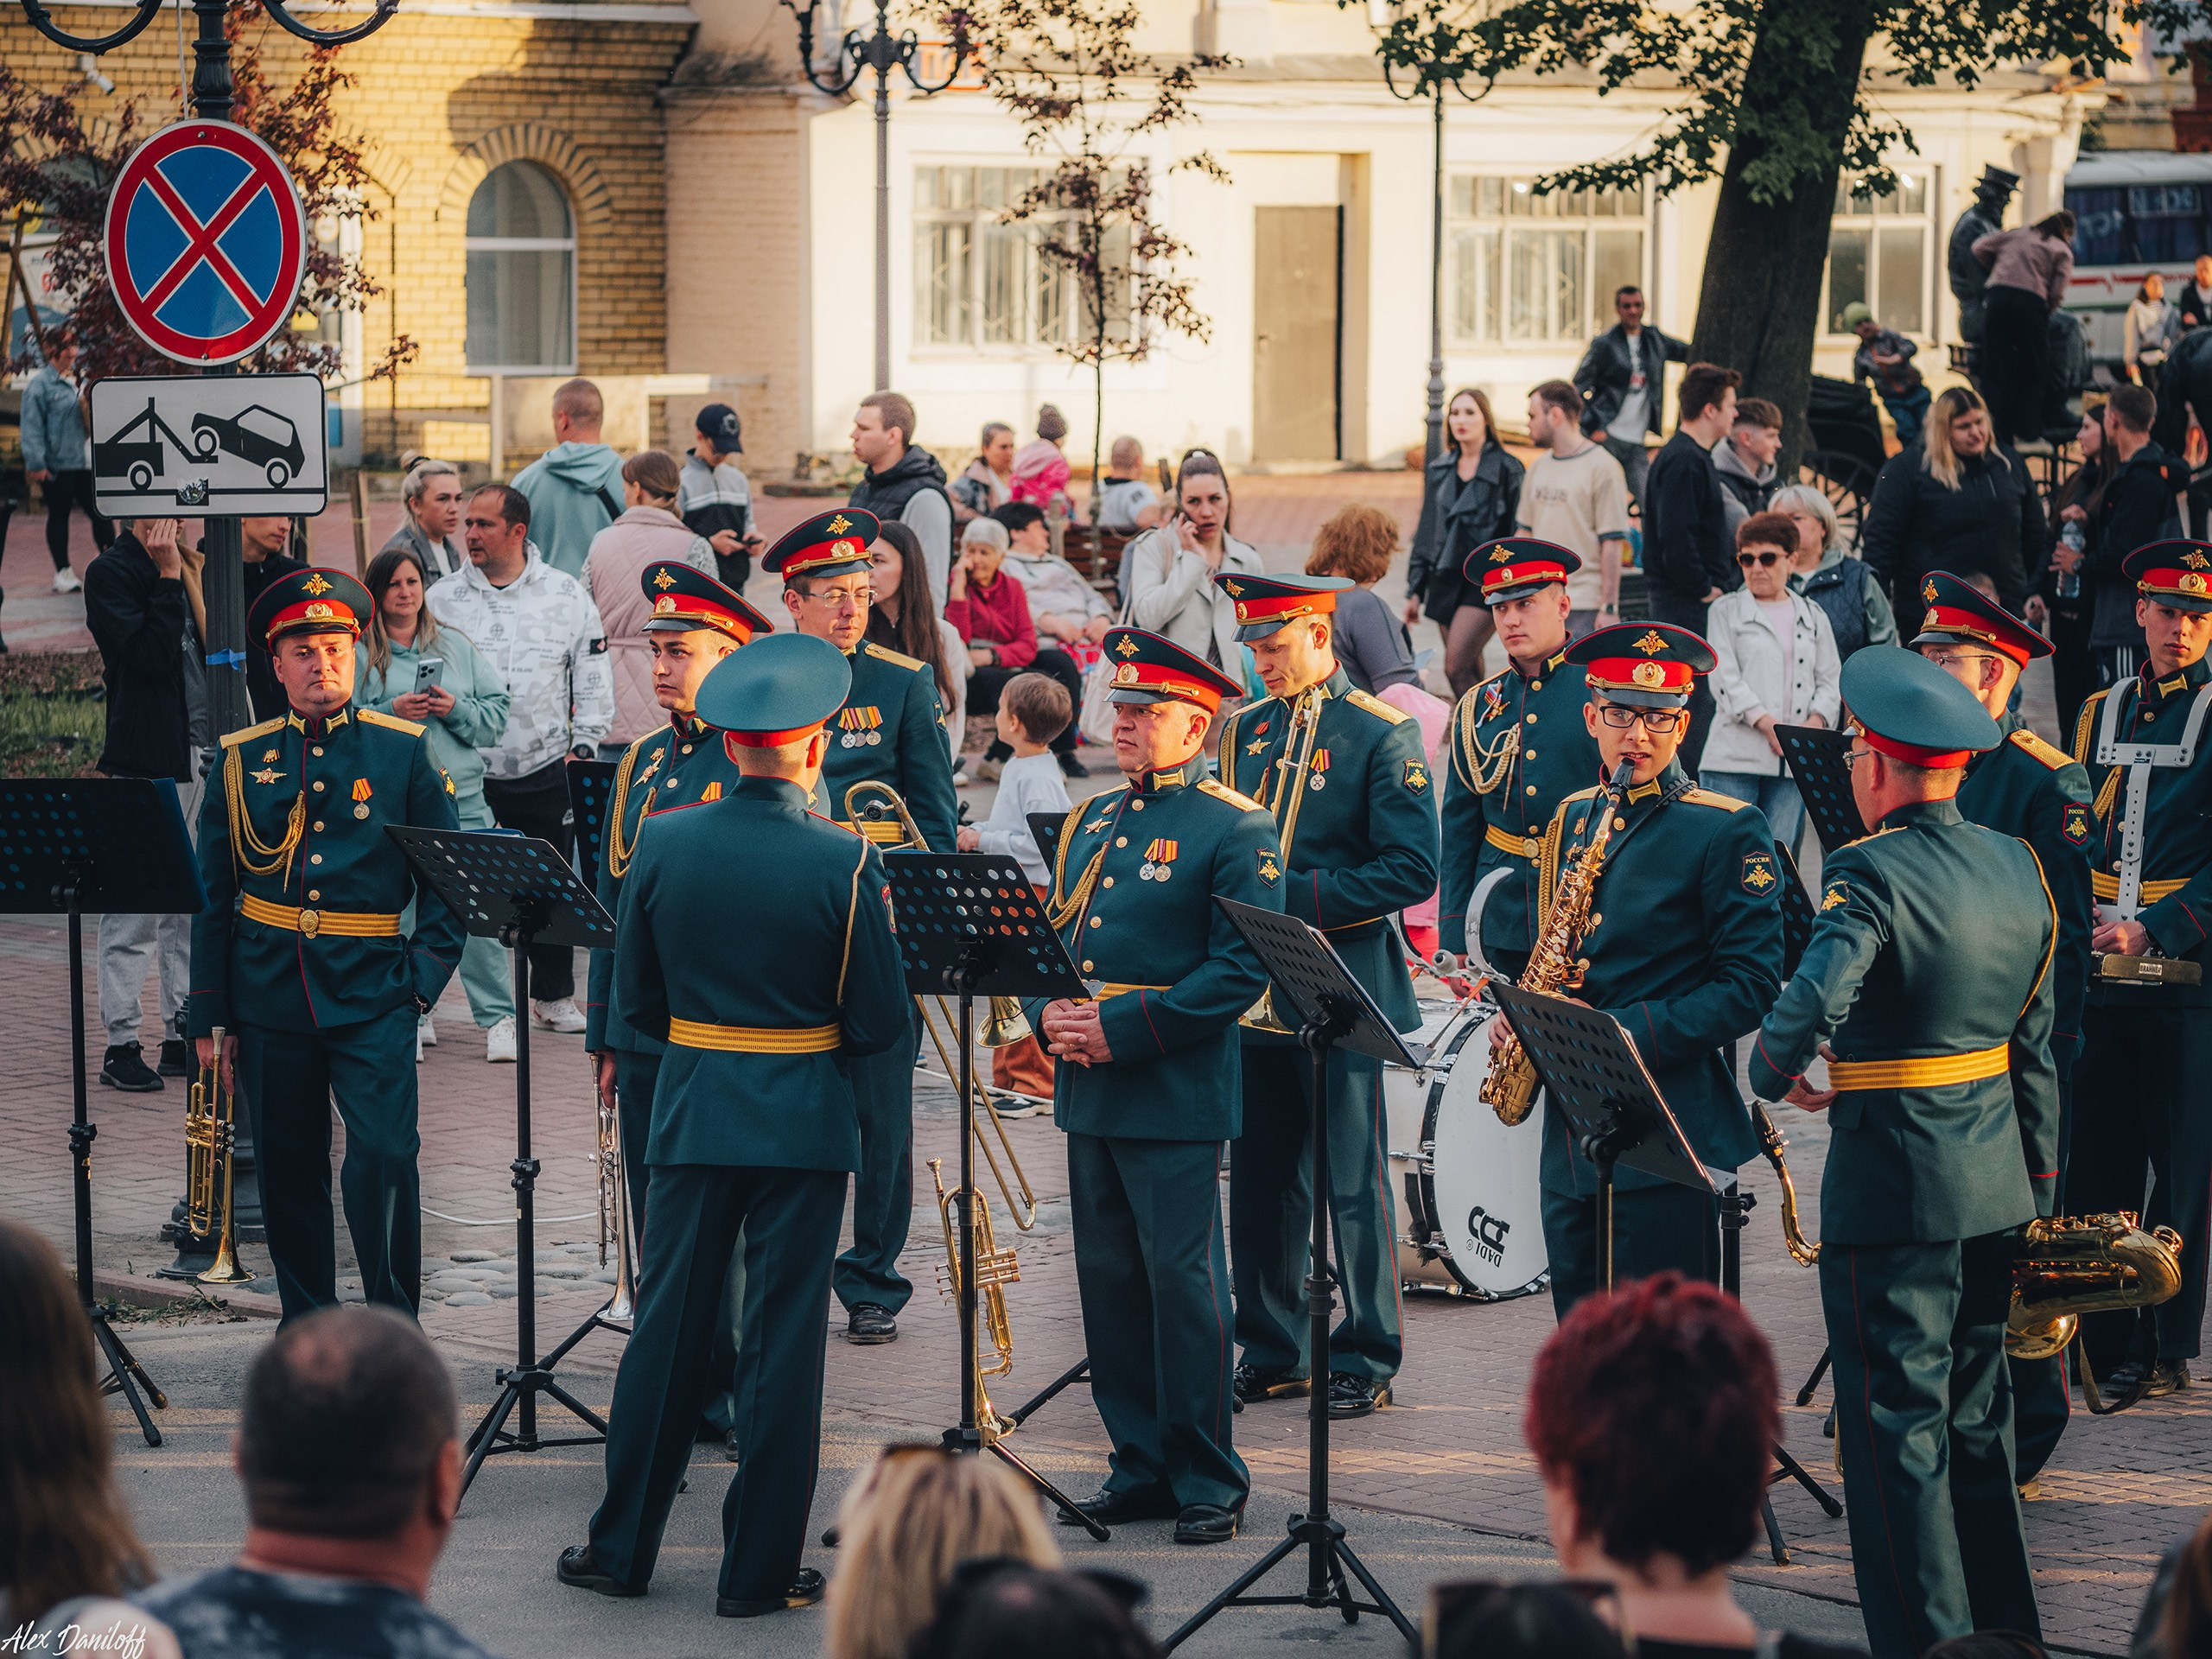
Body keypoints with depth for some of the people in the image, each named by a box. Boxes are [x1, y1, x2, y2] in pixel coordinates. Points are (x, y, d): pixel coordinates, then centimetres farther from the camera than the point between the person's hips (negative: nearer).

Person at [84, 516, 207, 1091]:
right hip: (147, 760, -7)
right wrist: (168, 577, -16)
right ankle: (122, 1044, -2)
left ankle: (184, 1033, 17)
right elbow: (151, 655, -19)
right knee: (133, 907, -5)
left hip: (203, 757, 7)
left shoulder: (186, 565, 14)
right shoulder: (111, 572, -7)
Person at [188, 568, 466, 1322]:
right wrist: (210, 1017, 9)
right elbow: (213, 894, 12)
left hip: (372, 993, -2)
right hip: (269, 996, 2)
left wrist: (425, 974, -6)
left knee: (384, 1154, -16)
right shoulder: (243, 759, 8)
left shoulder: (403, 751, 3)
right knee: (289, 1173, 7)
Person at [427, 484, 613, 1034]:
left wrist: (585, 743, 2)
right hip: (468, 775, -1)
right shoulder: (443, 600, 4)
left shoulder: (566, 595, 4)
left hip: (547, 769, 1)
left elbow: (592, 678, 9)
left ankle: (553, 995, 21)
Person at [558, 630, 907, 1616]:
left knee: (668, 1326, 11)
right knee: (782, 1339, 4)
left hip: (691, 1114, 3)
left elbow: (634, 999, 4)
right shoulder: (843, 864, -13)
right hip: (805, 1122, -3)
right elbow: (884, 1026, -8)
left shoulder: (664, 843, -4)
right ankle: (761, 1568, 8)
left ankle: (621, 1549, 18)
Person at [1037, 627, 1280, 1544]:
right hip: (1088, 1091, 7)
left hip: (1176, 1097, -7)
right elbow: (1049, 937, 20)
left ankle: (1207, 1482, 3)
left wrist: (1124, 1029, -17)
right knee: (1110, 1283, 9)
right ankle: (1141, 1467, 18)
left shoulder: (1234, 830, -6)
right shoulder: (1089, 822, 16)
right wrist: (1051, 1012, -2)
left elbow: (1243, 970, -13)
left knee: (1183, 1283, -5)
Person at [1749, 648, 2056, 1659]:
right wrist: (2038, 1180, 21)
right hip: (1997, 1184, 8)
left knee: (1896, 1426, 0)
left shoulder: (1873, 876, -17)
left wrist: (1773, 1075, -11)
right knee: (1976, 1414, 17)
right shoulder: (2018, 867, 6)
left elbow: (1810, 1005, -32)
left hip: (1891, 1189, -8)